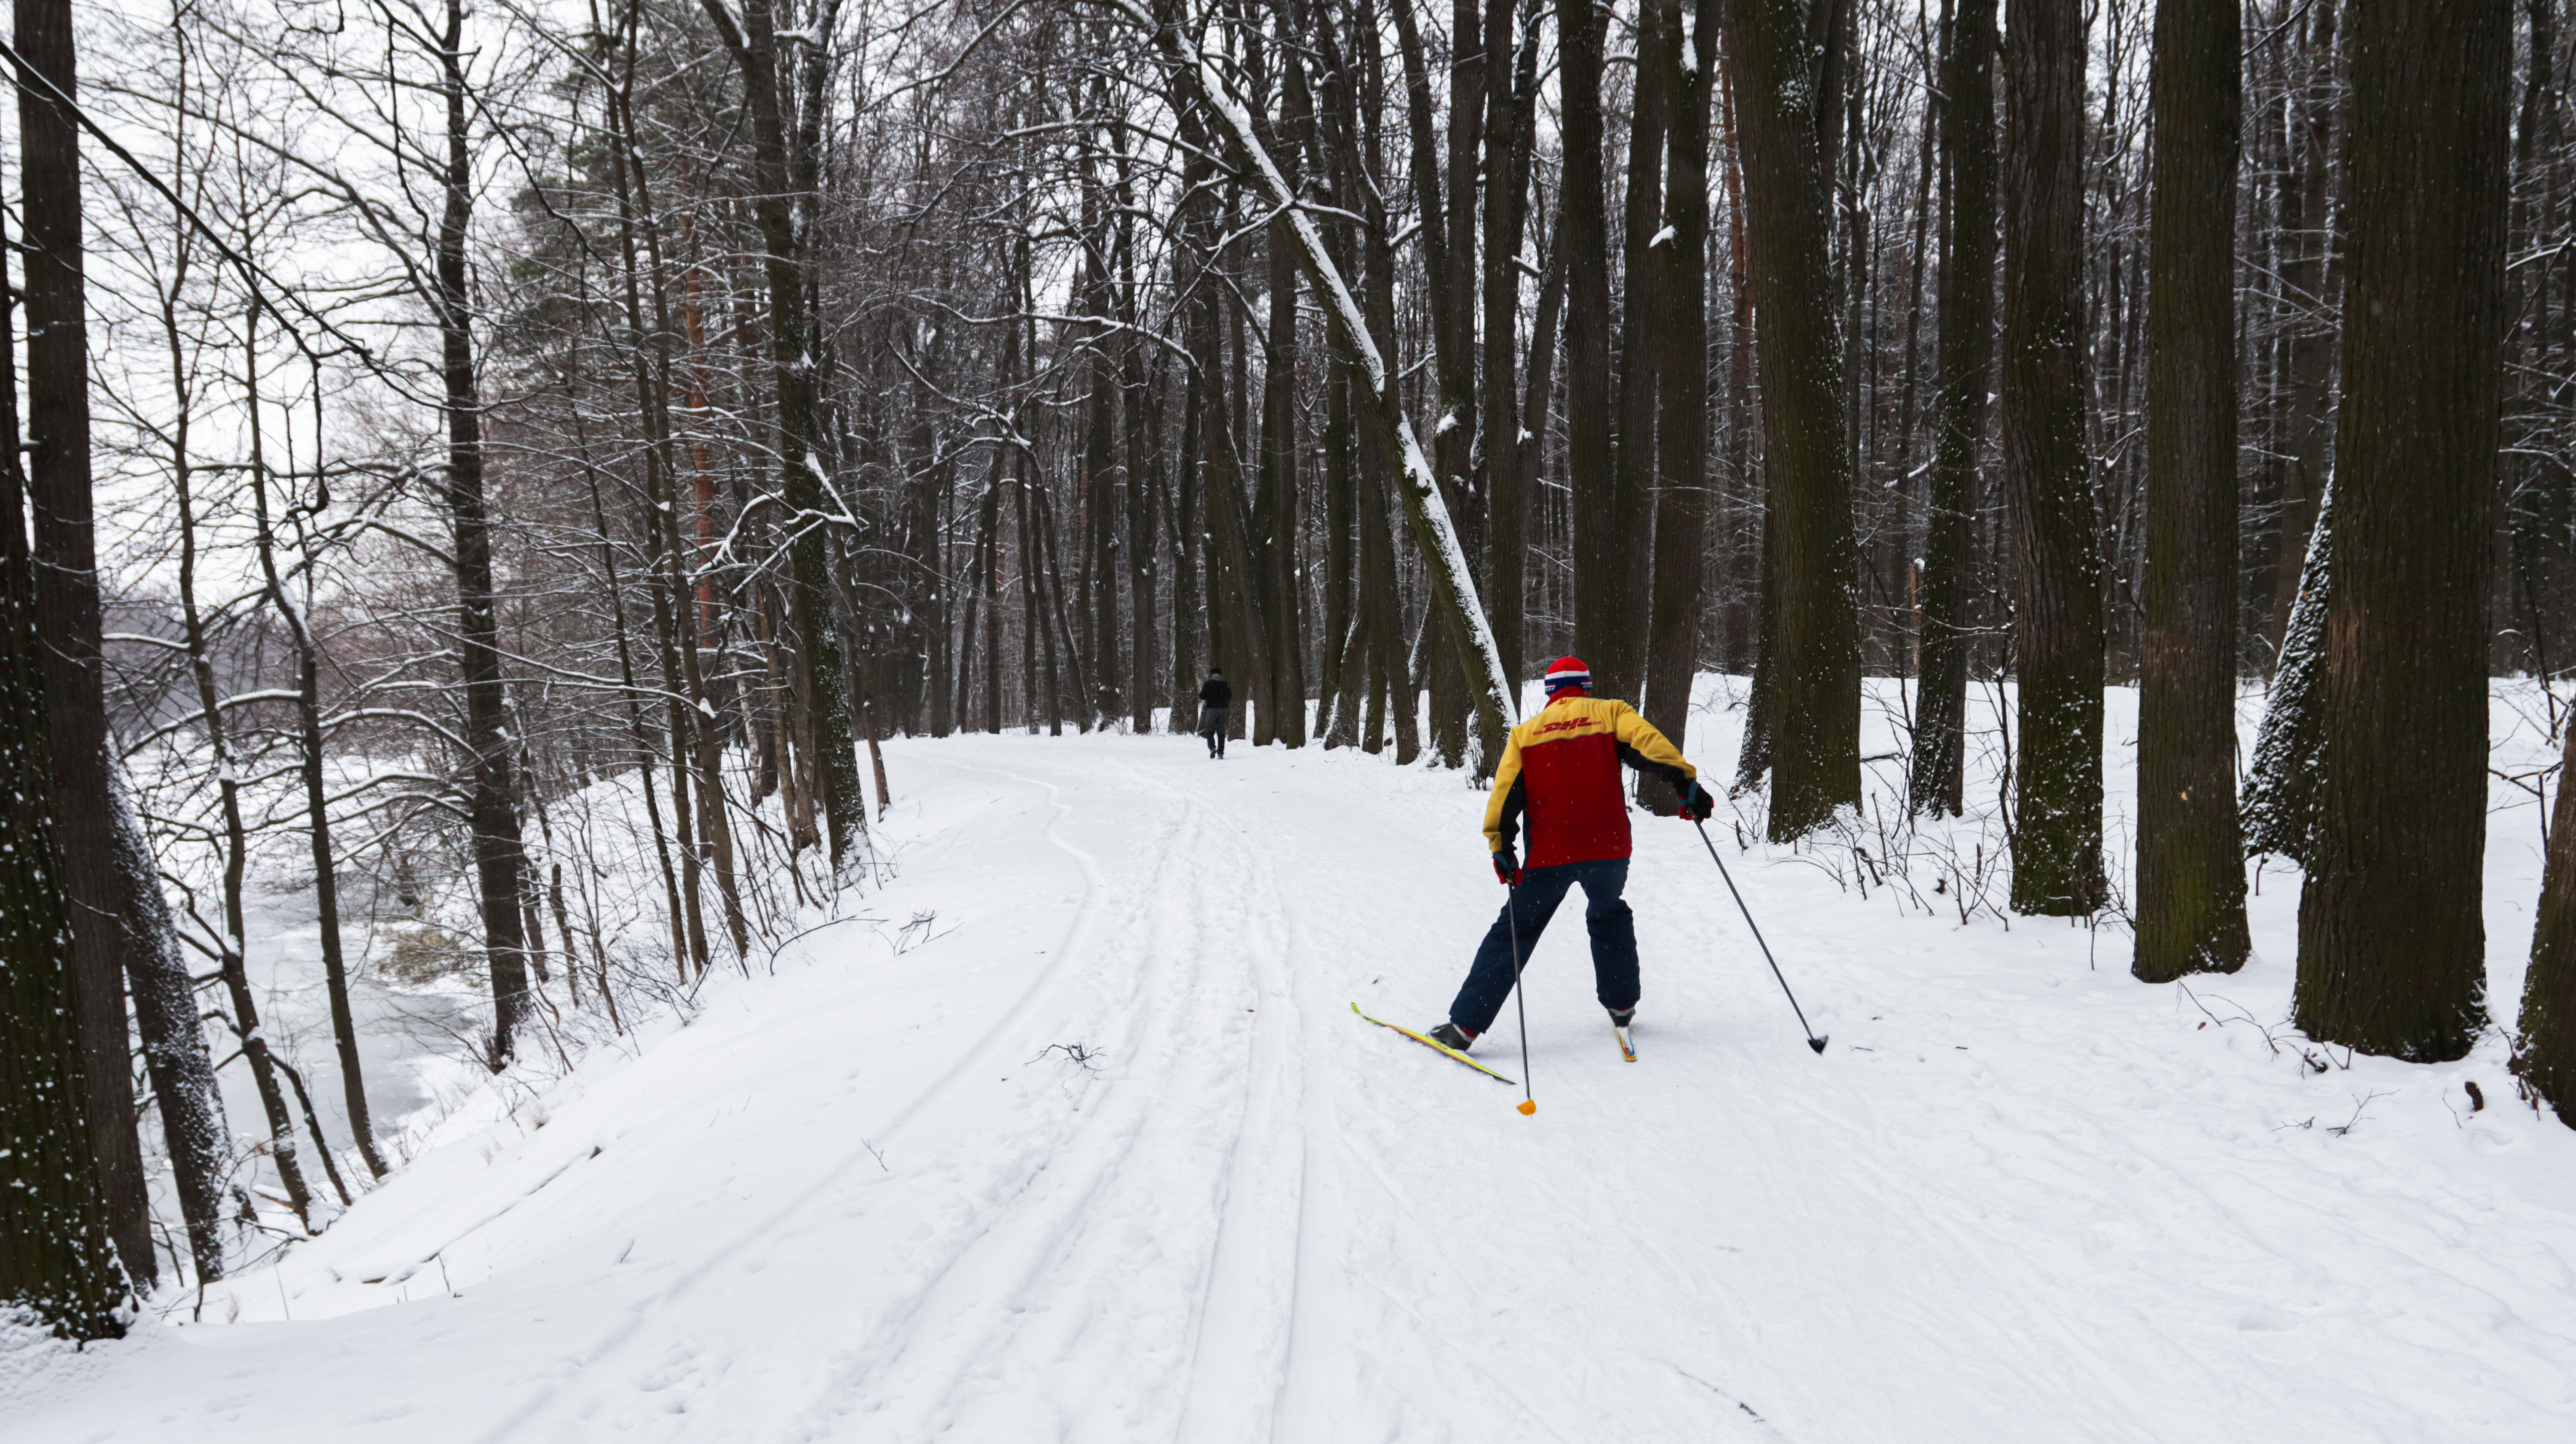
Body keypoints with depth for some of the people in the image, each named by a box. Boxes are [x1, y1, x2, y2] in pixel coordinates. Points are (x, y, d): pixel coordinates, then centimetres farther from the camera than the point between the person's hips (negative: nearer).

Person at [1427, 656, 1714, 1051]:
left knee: (1513, 933, 6)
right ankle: (1621, 1003, 31)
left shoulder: (1525, 733, 11)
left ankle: (1465, 1024, -1)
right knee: (1609, 915, 30)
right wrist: (1686, 783, -16)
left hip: (1550, 855, 0)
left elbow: (1505, 792, 1)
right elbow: (1649, 745, -10)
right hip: (1609, 848, 0)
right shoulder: (1609, 713, 8)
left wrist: (1501, 847, 1)